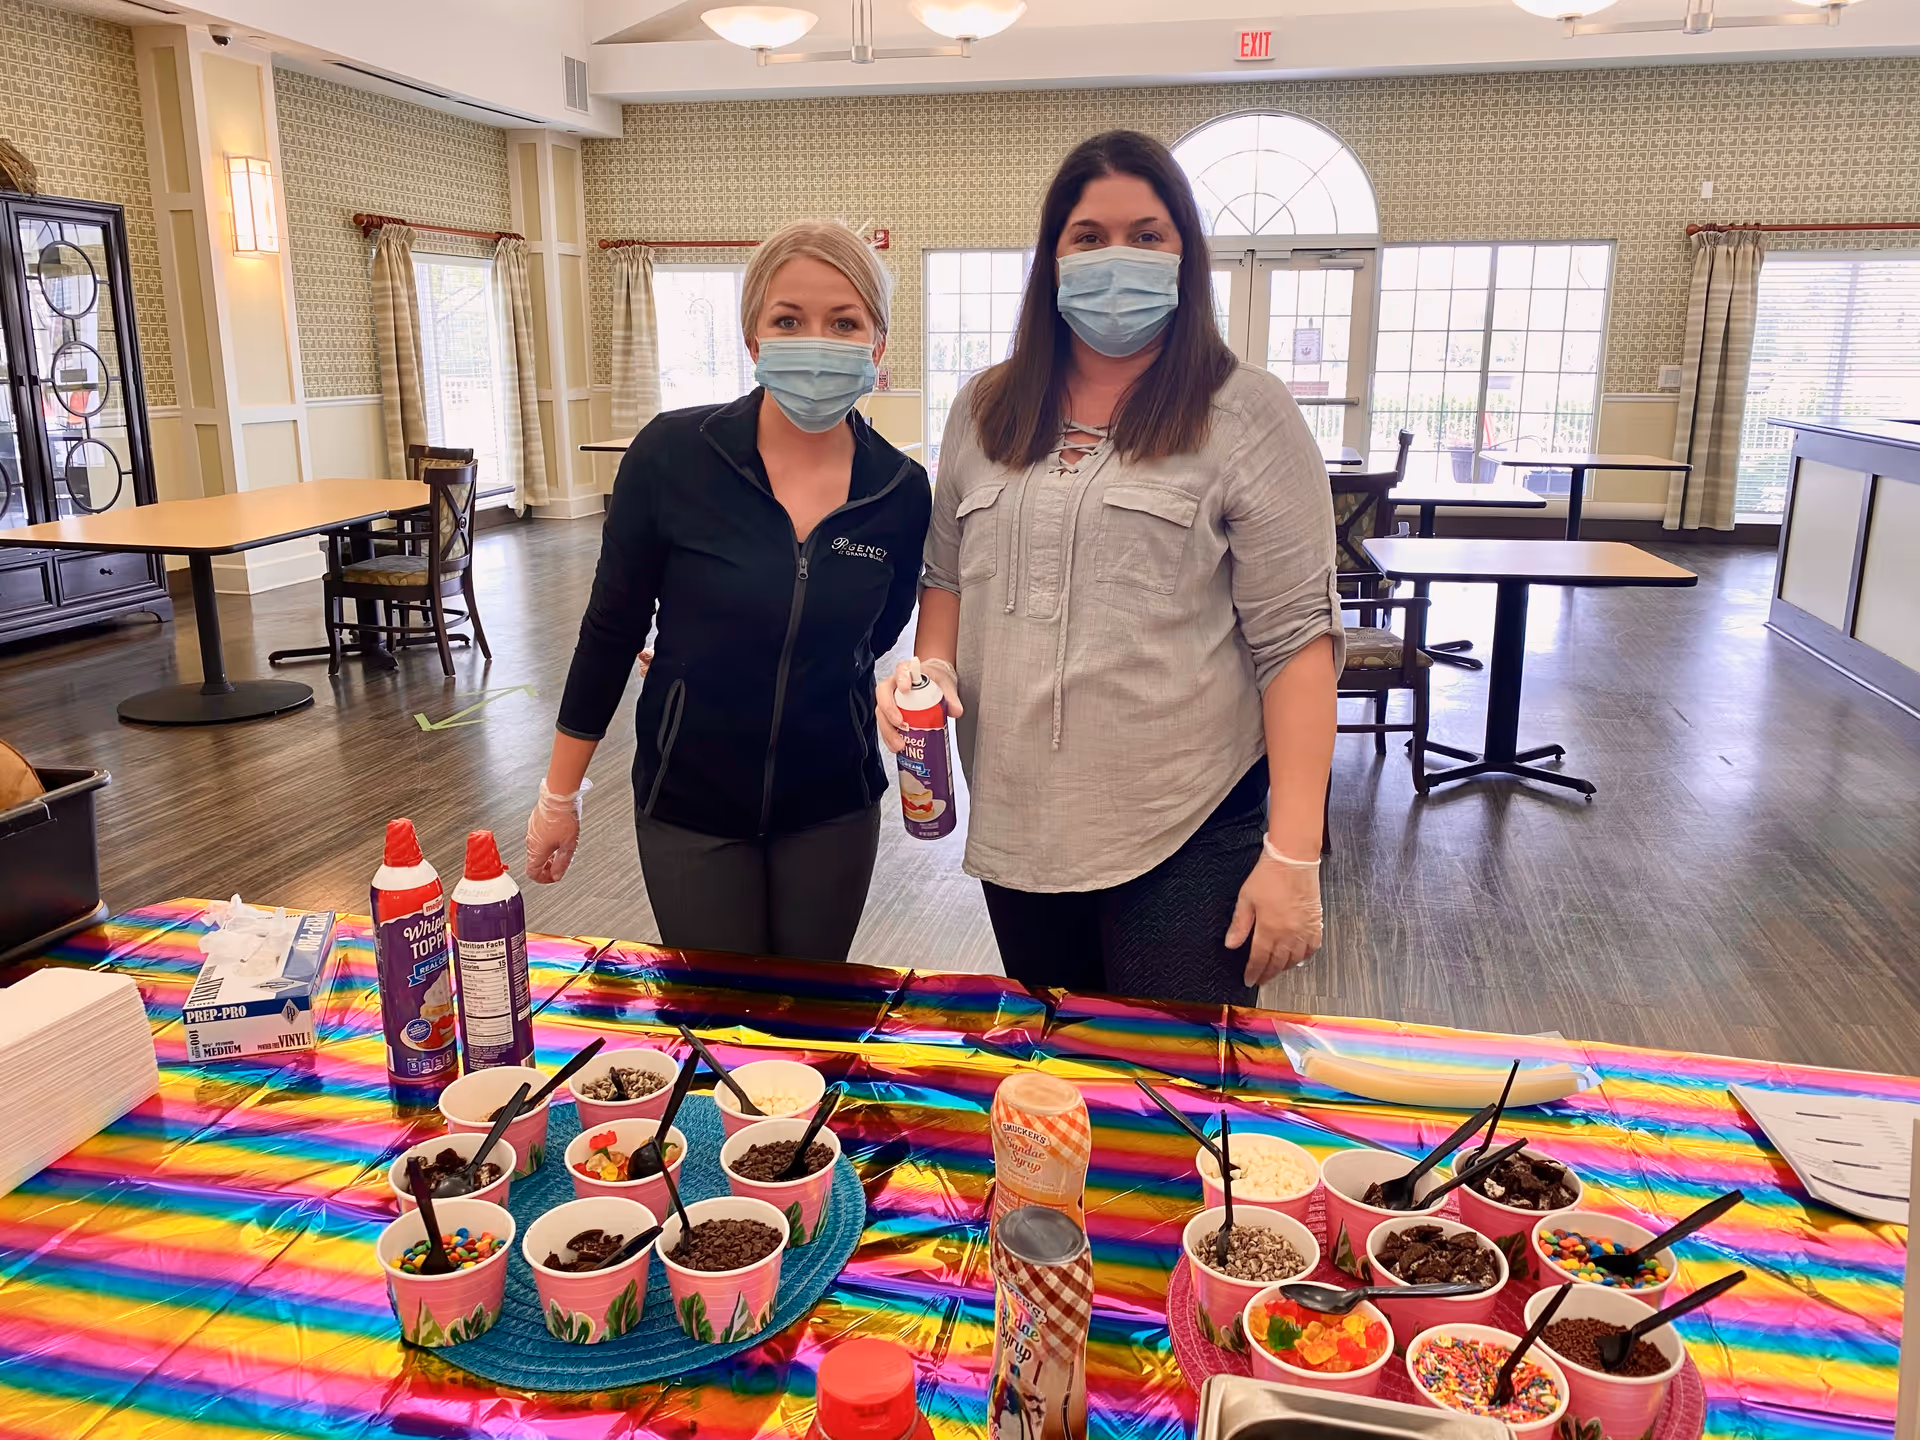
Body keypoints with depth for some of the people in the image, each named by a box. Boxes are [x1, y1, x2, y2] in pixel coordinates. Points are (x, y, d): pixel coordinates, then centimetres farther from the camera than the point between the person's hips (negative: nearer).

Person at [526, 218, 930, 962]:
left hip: (831, 806, 2)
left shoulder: (901, 491, -10)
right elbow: (612, 628, -6)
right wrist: (560, 794, 0)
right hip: (689, 804, -1)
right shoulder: (671, 454, -15)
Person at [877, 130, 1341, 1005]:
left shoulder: (1245, 417, -6)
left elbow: (1295, 640, -10)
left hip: (1187, 835, -4)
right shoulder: (985, 411, 9)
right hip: (1016, 827, 5)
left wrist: (1293, 856, -14)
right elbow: (948, 573, 18)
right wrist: (931, 668, -4)